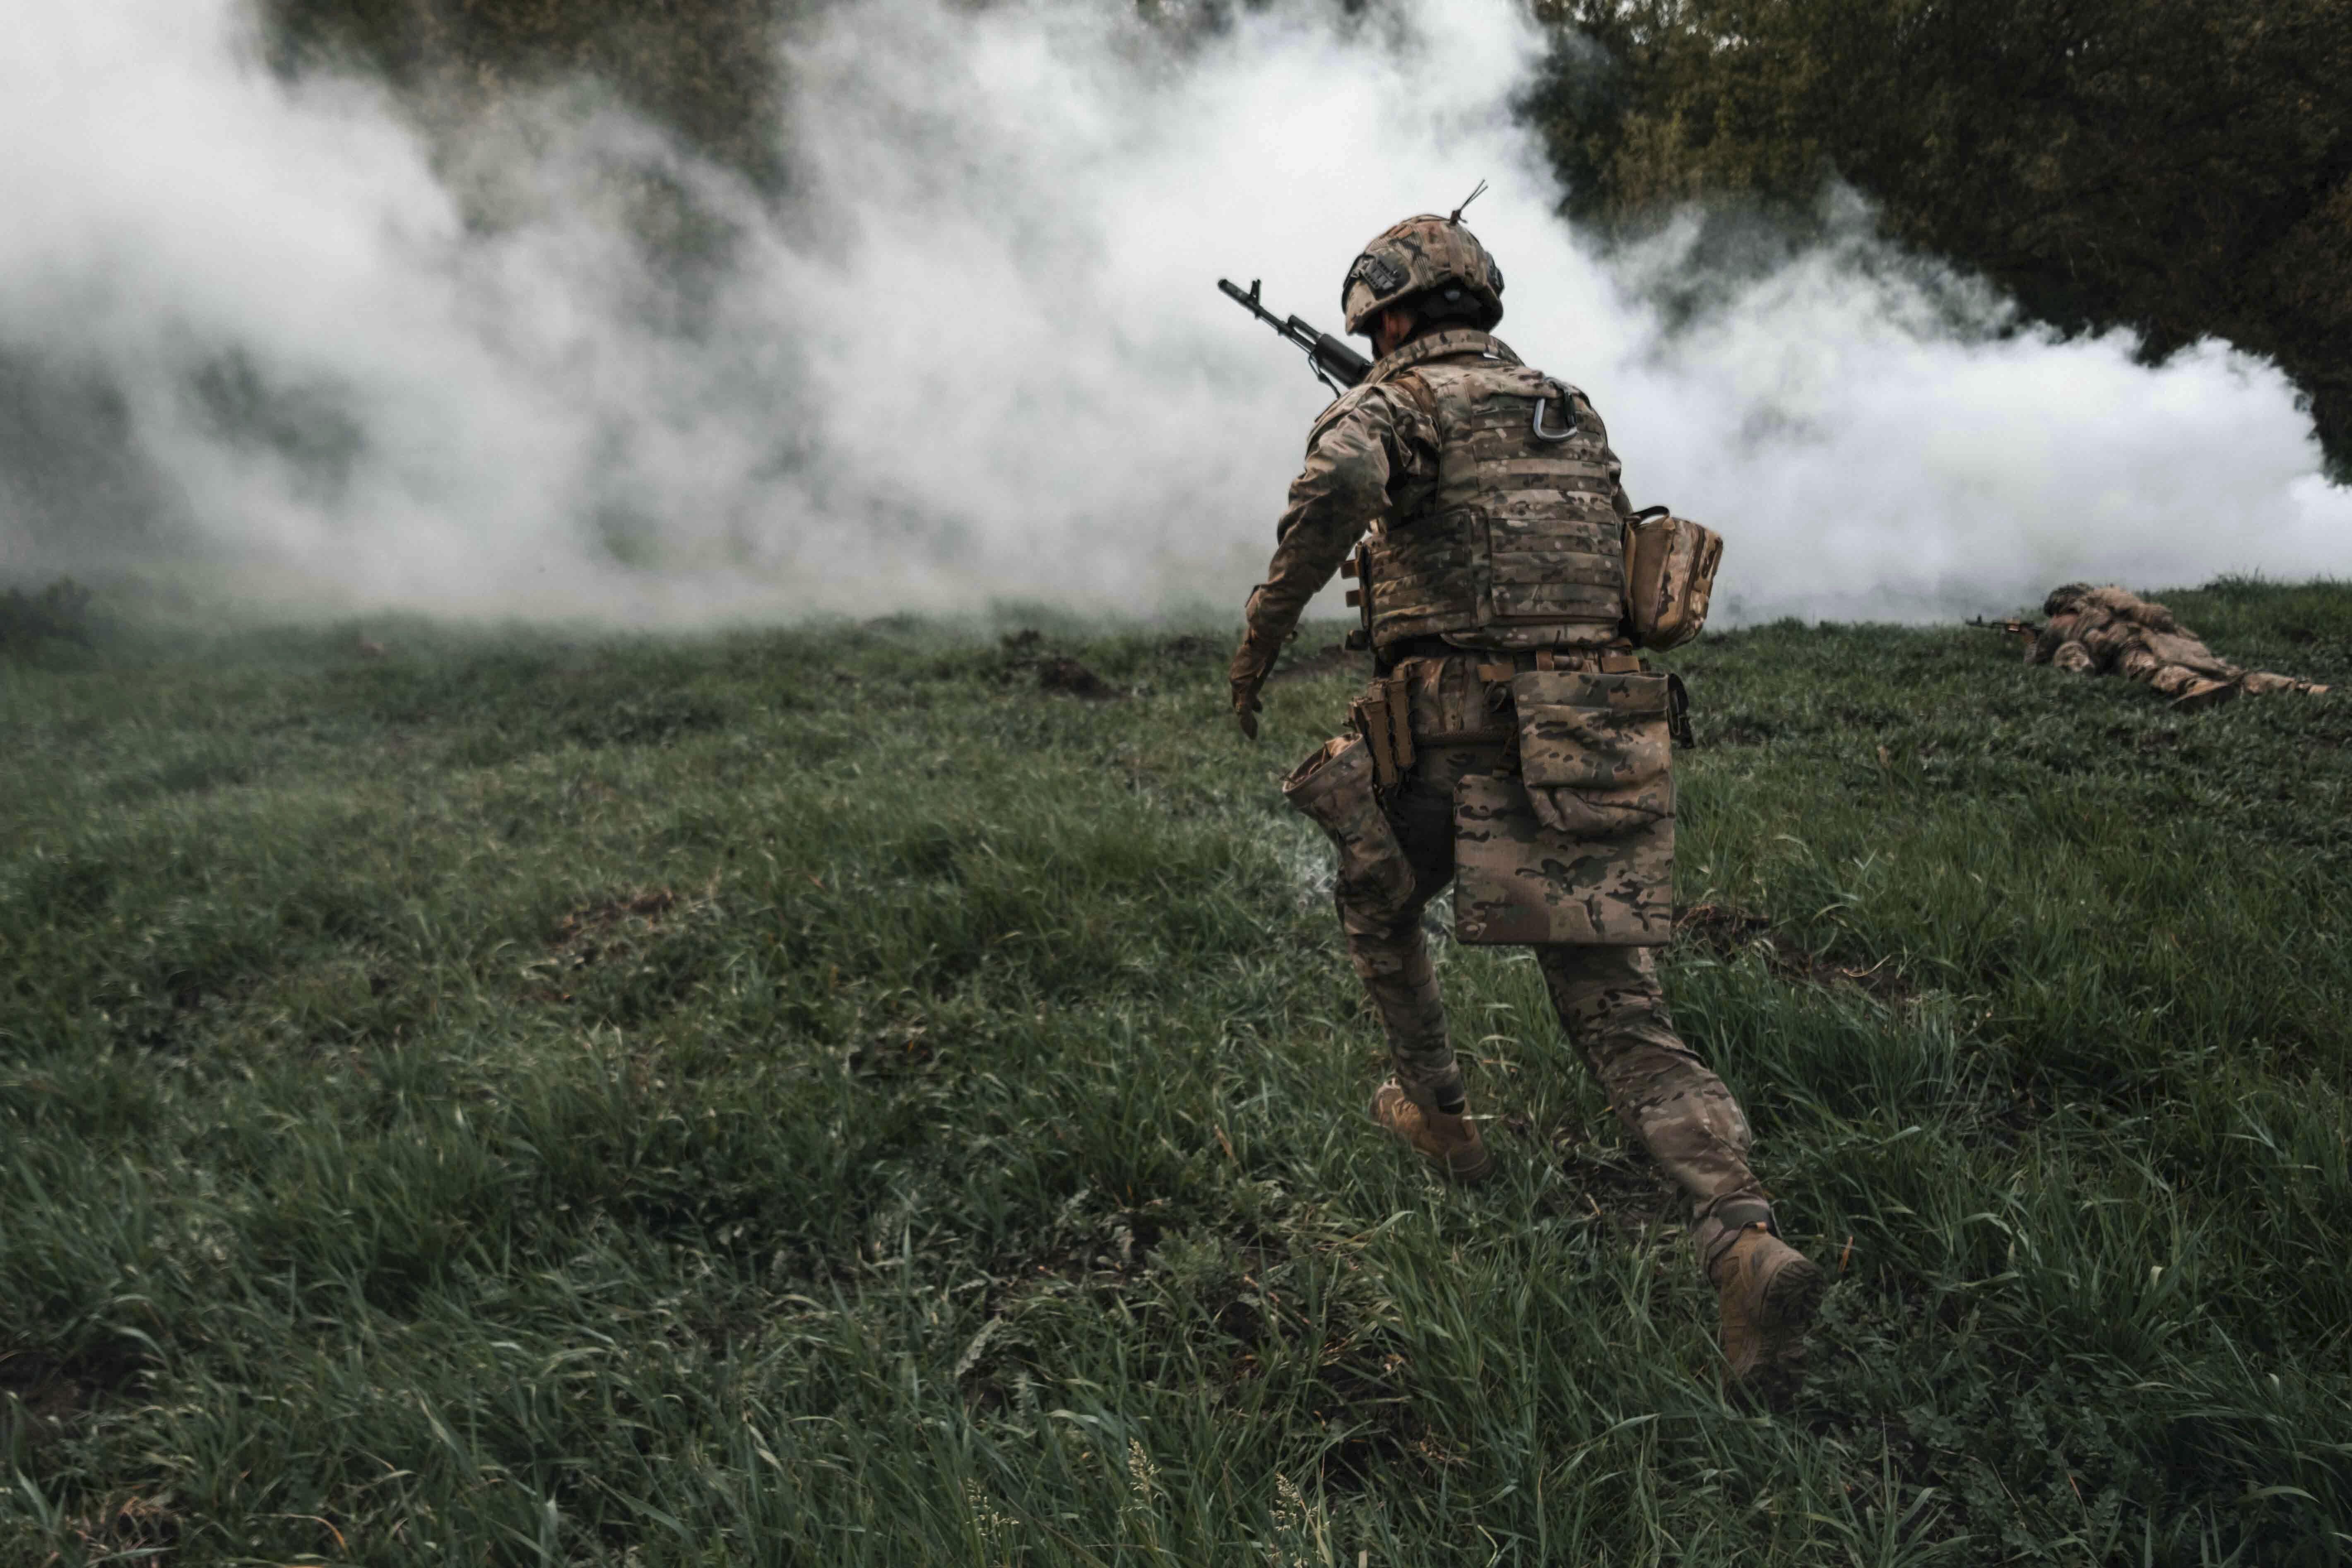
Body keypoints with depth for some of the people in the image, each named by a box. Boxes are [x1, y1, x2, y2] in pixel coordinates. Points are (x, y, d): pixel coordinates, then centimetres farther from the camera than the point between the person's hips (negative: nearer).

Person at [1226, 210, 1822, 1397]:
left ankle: (1437, 1112, 36)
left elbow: (1339, 482, -23)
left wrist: (1265, 627, -13)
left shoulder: (1399, 401, 1)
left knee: (1375, 904, 27)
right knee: (1622, 1019, 3)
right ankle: (1744, 1237, -17)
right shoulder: (1573, 414, 21)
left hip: (1460, 742, -5)